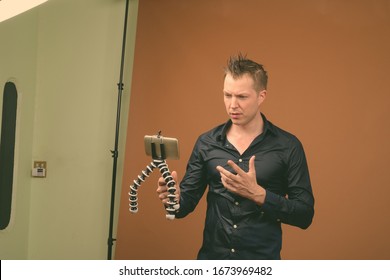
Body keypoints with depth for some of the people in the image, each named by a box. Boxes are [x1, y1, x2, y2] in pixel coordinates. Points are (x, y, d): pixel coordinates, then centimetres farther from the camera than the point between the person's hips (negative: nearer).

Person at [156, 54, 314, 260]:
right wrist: (173, 197, -19)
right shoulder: (206, 143, 1)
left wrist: (257, 194, -22)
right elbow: (187, 202, 3)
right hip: (211, 257, 3)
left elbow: (304, 215, -8)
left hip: (262, 261, -2)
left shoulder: (288, 146, -7)